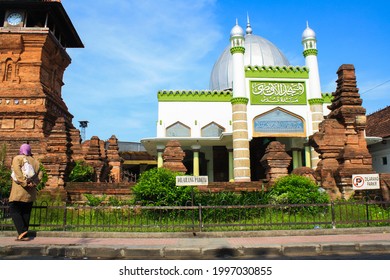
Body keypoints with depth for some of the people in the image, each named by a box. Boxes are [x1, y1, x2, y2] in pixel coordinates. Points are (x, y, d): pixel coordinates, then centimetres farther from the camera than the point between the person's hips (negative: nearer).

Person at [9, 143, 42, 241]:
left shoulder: (17, 158, 0)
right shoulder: (35, 161, 14)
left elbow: (17, 172, -17)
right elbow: (39, 175, 1)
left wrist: (25, 183, -19)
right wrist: (33, 183, -10)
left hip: (19, 192, -5)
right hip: (31, 193, 5)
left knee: (14, 211, 0)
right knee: (26, 213, 9)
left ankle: (22, 231, -15)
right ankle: (24, 235, 10)